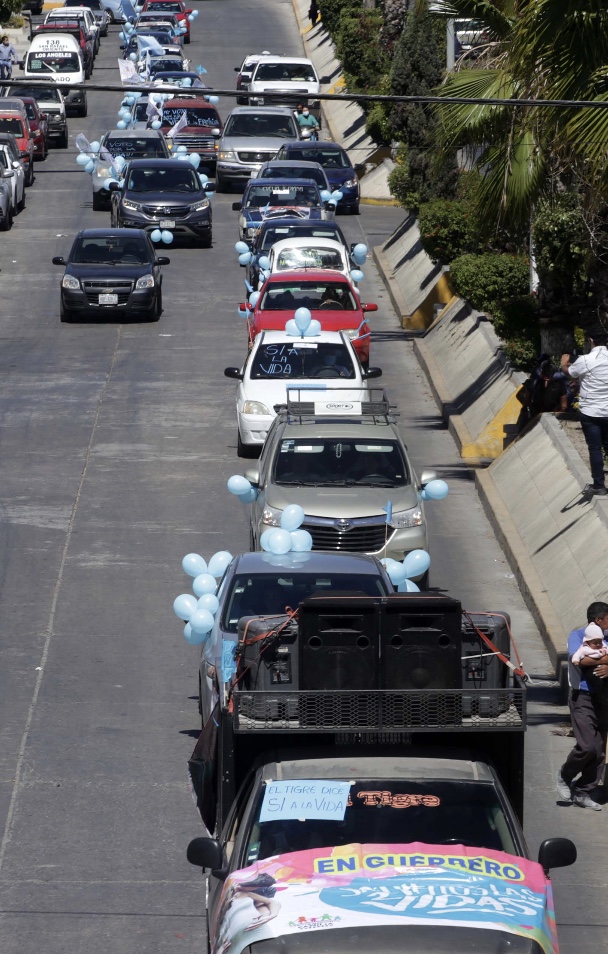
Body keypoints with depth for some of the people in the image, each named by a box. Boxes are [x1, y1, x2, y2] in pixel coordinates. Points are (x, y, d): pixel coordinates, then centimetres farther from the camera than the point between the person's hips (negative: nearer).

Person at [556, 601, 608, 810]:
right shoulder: (577, 636, -5)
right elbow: (579, 659, -23)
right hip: (583, 698, -6)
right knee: (587, 747, -16)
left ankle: (584, 792, 12)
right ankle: (565, 776, 10)